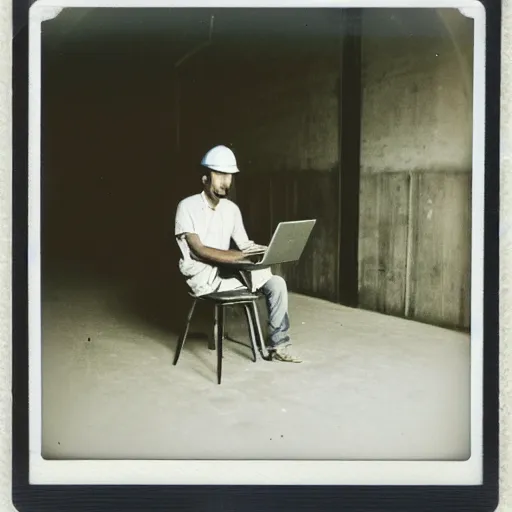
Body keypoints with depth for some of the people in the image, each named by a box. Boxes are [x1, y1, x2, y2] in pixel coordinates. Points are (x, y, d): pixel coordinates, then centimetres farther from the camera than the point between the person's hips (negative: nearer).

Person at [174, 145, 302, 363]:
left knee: (276, 283, -14)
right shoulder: (188, 206, -9)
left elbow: (245, 245, 9)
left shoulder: (231, 208, 9)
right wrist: (234, 256, -31)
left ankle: (278, 343, -7)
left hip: (227, 272, 6)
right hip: (202, 276, -6)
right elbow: (198, 250, -18)